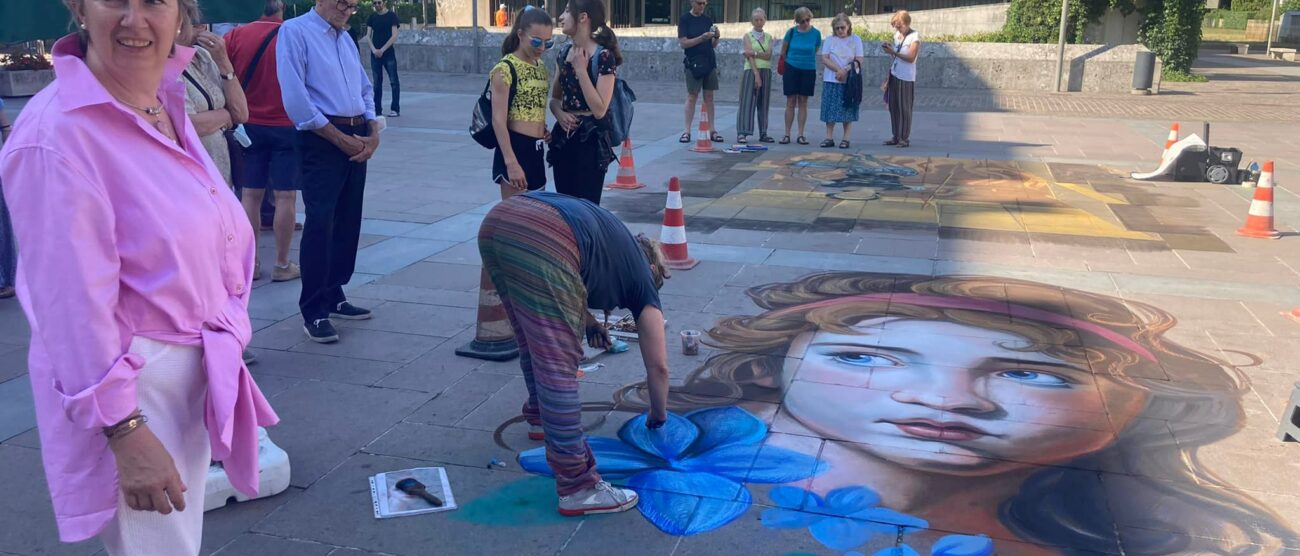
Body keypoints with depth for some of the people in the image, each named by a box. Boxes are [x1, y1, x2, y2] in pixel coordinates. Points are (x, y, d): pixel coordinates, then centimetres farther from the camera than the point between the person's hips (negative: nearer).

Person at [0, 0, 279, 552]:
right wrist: (126, 432, -21)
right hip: (125, 385, -8)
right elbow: (74, 304, -22)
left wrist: (222, 339, 19)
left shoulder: (166, 102, 4)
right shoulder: (58, 130, -22)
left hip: (196, 370, 8)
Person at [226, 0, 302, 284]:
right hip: (286, 126, -3)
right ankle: (282, 265, 7)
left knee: (250, 195, 9)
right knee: (285, 196, 3)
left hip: (249, 125, 3)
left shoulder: (236, 36, -4)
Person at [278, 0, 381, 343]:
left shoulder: (346, 38, 17)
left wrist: (373, 133, 1)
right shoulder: (295, 31, -7)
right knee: (320, 223, -9)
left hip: (357, 140, 8)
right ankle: (313, 311, -2)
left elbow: (365, 89, 19)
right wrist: (340, 138, -13)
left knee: (348, 222, 11)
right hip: (321, 140, -8)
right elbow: (295, 98, -16)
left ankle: (334, 296, 24)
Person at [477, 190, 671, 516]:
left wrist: (584, 321, 41)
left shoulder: (621, 245, 38)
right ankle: (577, 488, -2)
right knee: (558, 366, -5)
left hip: (496, 222, 8)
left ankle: (541, 417, 49)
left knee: (535, 343, 28)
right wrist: (658, 414, 43)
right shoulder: (641, 276, 22)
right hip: (541, 242, -8)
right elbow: (658, 366, 27)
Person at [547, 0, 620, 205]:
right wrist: (559, 113, -5)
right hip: (563, 138, 7)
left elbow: (599, 109, -20)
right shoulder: (565, 52, 8)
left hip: (590, 140, -7)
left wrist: (581, 70, -18)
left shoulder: (603, 56, -14)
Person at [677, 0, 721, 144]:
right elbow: (683, 43, -11)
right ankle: (687, 131, 0)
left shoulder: (708, 20, 11)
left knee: (709, 97, 6)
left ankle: (712, 130, 9)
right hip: (694, 63, -5)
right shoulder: (684, 20, -3)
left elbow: (713, 45, 14)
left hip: (710, 63, 5)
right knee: (692, 97, -3)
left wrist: (716, 37, -7)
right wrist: (702, 38, -20)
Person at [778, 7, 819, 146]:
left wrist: (805, 60, 11)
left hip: (808, 70, 0)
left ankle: (801, 135, 8)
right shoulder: (791, 32, -6)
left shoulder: (816, 33, -5)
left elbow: (815, 51, 8)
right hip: (792, 69, 0)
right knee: (791, 102, 0)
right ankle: (787, 134, 3)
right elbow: (783, 51, 6)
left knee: (803, 102, 4)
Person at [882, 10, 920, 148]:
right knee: (893, 107, 7)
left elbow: (911, 58, -16)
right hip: (894, 75, 7)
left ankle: (905, 138, 3)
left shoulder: (915, 36, -9)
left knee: (904, 109, -3)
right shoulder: (897, 35, 11)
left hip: (906, 78, -7)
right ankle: (896, 137, 14)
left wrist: (893, 52, -21)